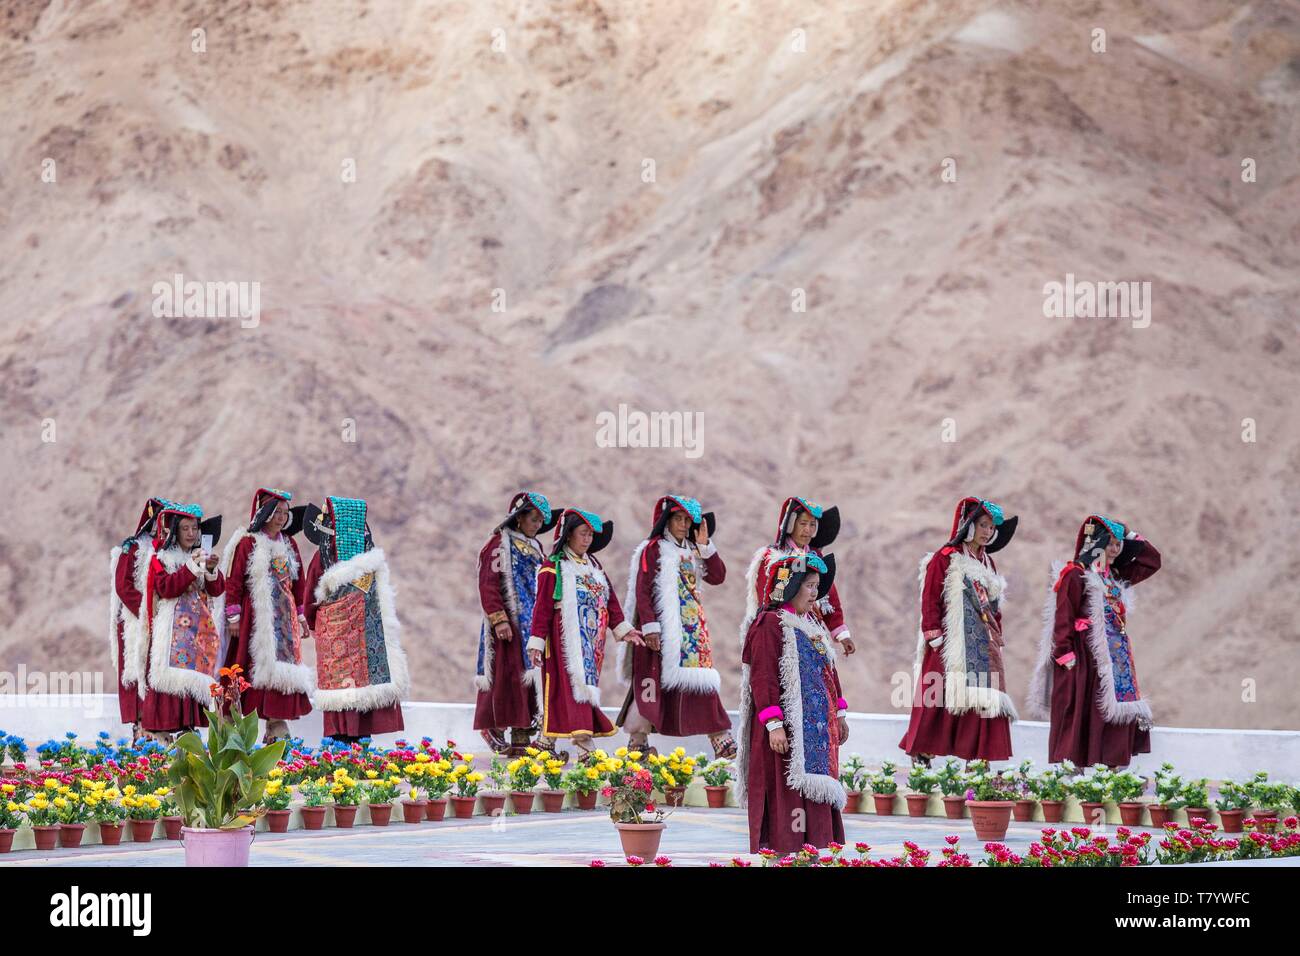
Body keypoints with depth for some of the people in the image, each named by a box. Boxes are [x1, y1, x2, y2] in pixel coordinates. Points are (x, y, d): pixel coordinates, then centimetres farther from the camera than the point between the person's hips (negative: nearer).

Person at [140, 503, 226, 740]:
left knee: (196, 676, -2)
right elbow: (166, 588, -13)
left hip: (201, 630, 5)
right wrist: (192, 567, -16)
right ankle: (160, 733, -14)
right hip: (174, 630, -5)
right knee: (172, 675, -13)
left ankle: (188, 726, -1)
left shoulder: (201, 555, 16)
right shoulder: (161, 559, 2)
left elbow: (217, 591, 8)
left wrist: (211, 570, -11)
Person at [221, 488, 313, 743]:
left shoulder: (289, 544, 13)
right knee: (250, 665, -4)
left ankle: (277, 726, -3)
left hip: (283, 615, 5)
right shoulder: (247, 543, -3)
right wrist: (233, 616, -10)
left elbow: (299, 582, 18)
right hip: (254, 614, -5)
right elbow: (233, 580, -5)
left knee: (281, 666, -3)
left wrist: (301, 615, 15)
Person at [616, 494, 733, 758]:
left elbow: (718, 576, 8)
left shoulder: (693, 551, 17)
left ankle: (721, 741, -1)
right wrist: (649, 626, -18)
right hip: (663, 626, -6)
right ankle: (637, 741, 3)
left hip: (693, 628, 6)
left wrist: (705, 545, 1)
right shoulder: (653, 549, -3)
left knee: (701, 681, 1)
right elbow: (642, 591, -9)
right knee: (653, 683, -4)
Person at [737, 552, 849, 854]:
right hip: (789, 727, -9)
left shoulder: (813, 625, 17)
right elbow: (762, 678, -16)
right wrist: (774, 725, -22)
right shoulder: (769, 625, -11)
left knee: (817, 795, 9)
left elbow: (829, 671, 23)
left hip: (819, 728, 9)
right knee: (786, 796, -8)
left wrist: (839, 714, 21)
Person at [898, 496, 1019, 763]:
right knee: (938, 706, -7)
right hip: (951, 648, -7)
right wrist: (935, 640, -13)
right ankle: (921, 760, -1)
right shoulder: (945, 560, -5)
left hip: (984, 649, 7)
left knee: (985, 705, 1)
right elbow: (930, 603, -8)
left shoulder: (987, 564, 18)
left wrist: (996, 641, 16)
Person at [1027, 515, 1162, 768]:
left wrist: (1130, 536, 14)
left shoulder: (1115, 577, 17)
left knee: (1117, 719, 2)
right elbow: (1063, 619, -11)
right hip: (1086, 660, -8)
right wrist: (1066, 656, -19)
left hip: (1115, 659, 8)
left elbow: (1152, 561, 25)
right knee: (1080, 721, -8)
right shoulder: (1075, 575, -6)